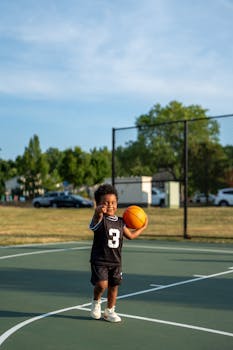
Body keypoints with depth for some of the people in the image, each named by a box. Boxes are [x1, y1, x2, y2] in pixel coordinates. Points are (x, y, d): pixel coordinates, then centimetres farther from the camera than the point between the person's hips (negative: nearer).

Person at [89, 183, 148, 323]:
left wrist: (143, 227, 20)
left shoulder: (120, 222, 7)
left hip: (116, 261, 5)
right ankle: (96, 301, 16)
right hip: (99, 260, -5)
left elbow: (131, 235, 21)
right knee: (102, 284, -17)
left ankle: (110, 311, 31)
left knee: (114, 286, 11)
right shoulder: (100, 220, -11)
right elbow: (96, 217, -38)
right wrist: (99, 211, -61)